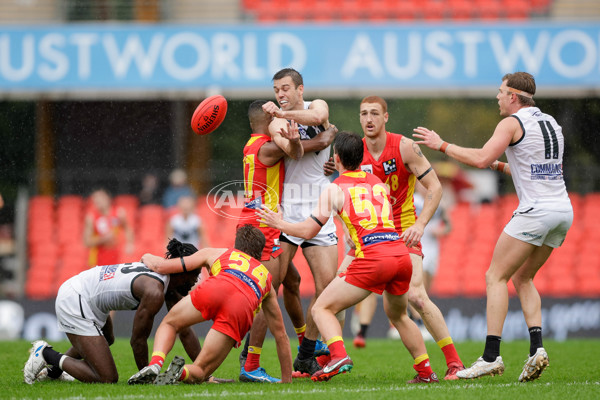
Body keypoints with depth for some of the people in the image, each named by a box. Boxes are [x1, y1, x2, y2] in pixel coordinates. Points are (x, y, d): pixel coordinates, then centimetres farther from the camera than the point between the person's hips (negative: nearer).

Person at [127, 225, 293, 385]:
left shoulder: (215, 253, 35)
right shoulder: (266, 277, 42)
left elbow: (161, 266, 29)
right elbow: (280, 334, 42)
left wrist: (148, 258, 53)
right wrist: (286, 379, 49)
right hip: (241, 310, 1)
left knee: (169, 323, 26)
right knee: (199, 372, 12)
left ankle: (155, 365, -7)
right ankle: (181, 372, -26)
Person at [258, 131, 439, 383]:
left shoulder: (336, 189, 8)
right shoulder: (378, 183, 23)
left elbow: (308, 231, 11)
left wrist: (279, 223, 28)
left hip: (373, 258, -6)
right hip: (401, 254, 6)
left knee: (321, 309, 2)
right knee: (398, 315, 30)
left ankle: (338, 355, -23)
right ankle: (426, 372, 25)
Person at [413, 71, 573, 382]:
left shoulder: (512, 123, -5)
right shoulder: (550, 123, 19)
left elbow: (481, 159, -17)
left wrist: (441, 145, -6)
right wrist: (499, 166, 32)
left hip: (535, 211, -8)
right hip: (563, 209, 8)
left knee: (496, 277, -2)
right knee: (523, 278, 18)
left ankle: (491, 356, -10)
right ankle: (536, 348, 2)